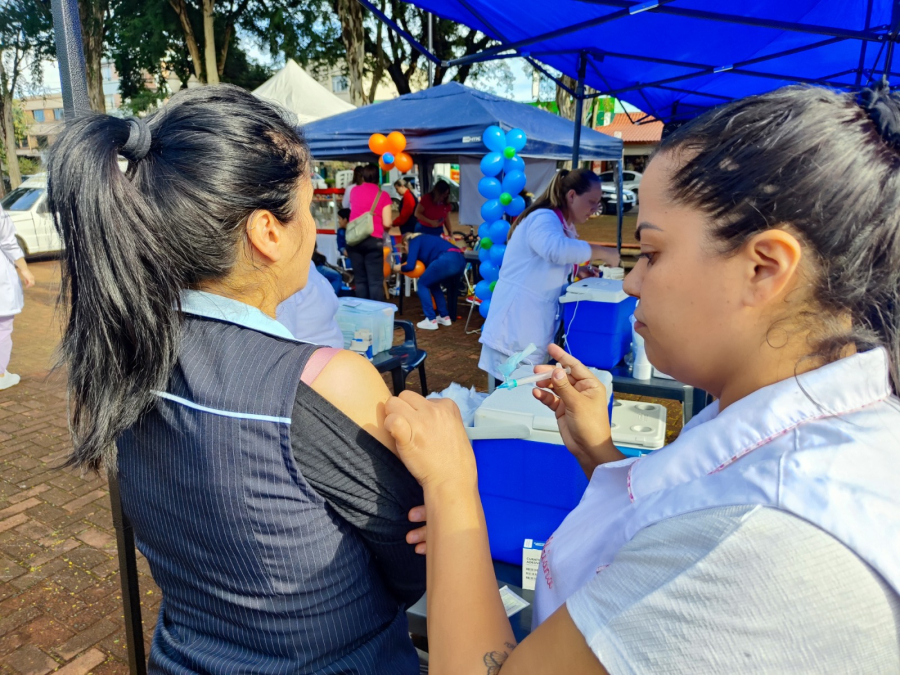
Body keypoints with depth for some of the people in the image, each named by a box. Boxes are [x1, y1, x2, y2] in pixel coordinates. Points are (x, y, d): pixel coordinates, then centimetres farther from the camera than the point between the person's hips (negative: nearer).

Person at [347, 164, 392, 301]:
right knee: (375, 281, -3)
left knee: (360, 279, 8)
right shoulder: (383, 195, 2)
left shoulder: (354, 191, 14)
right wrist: (384, 228, 17)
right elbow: (387, 224, -5)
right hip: (373, 240, -4)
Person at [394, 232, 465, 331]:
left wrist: (399, 268, 21)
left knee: (422, 284, 13)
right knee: (433, 284, 29)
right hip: (460, 260, 8)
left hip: (447, 260, -8)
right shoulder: (425, 240, 37)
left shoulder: (414, 241, 14)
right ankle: (445, 317, 27)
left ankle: (431, 321, 7)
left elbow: (410, 266, 3)